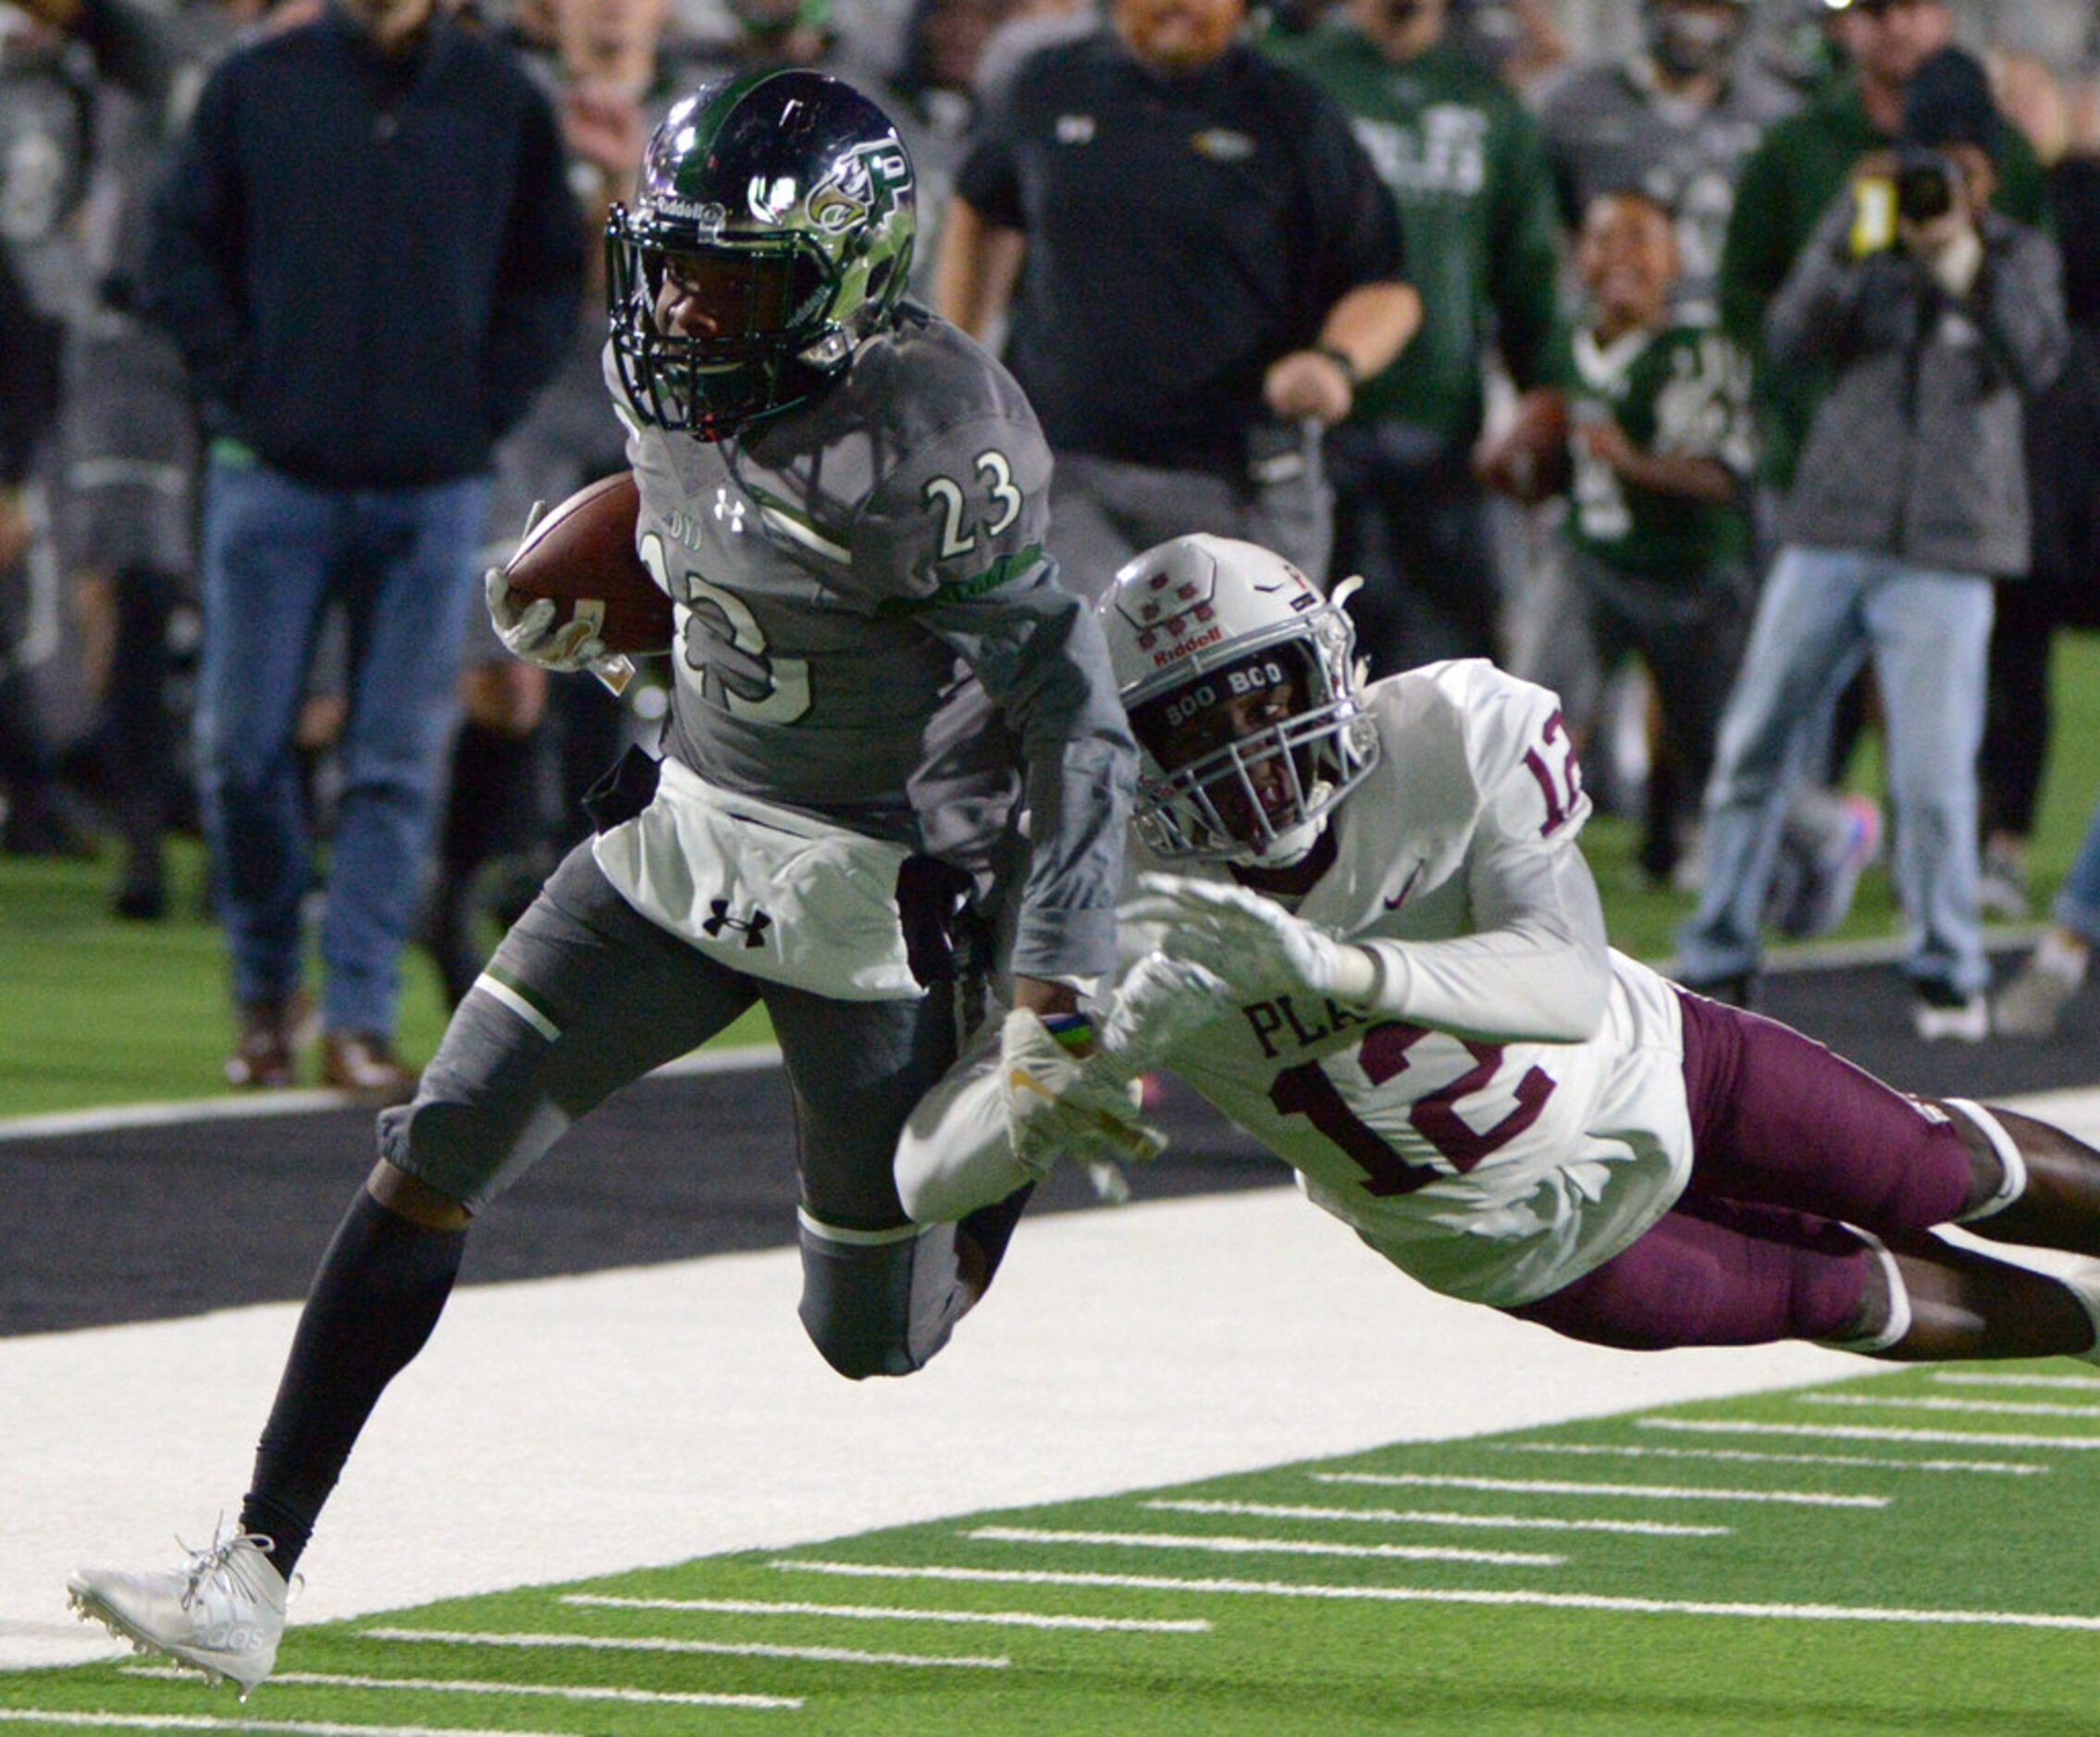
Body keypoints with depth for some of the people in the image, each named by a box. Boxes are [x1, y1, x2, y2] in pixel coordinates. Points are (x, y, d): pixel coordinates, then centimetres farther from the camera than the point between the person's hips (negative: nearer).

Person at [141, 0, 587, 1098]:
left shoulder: (501, 101, 4)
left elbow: (550, 277, 11)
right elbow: (179, 256, 5)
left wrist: (485, 409, 0)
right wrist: (242, 390, -4)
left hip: (433, 484, 0)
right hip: (276, 475, 0)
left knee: (398, 765, -2)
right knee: (242, 750, 0)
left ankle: (358, 1017, 0)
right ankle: (264, 993, 18)